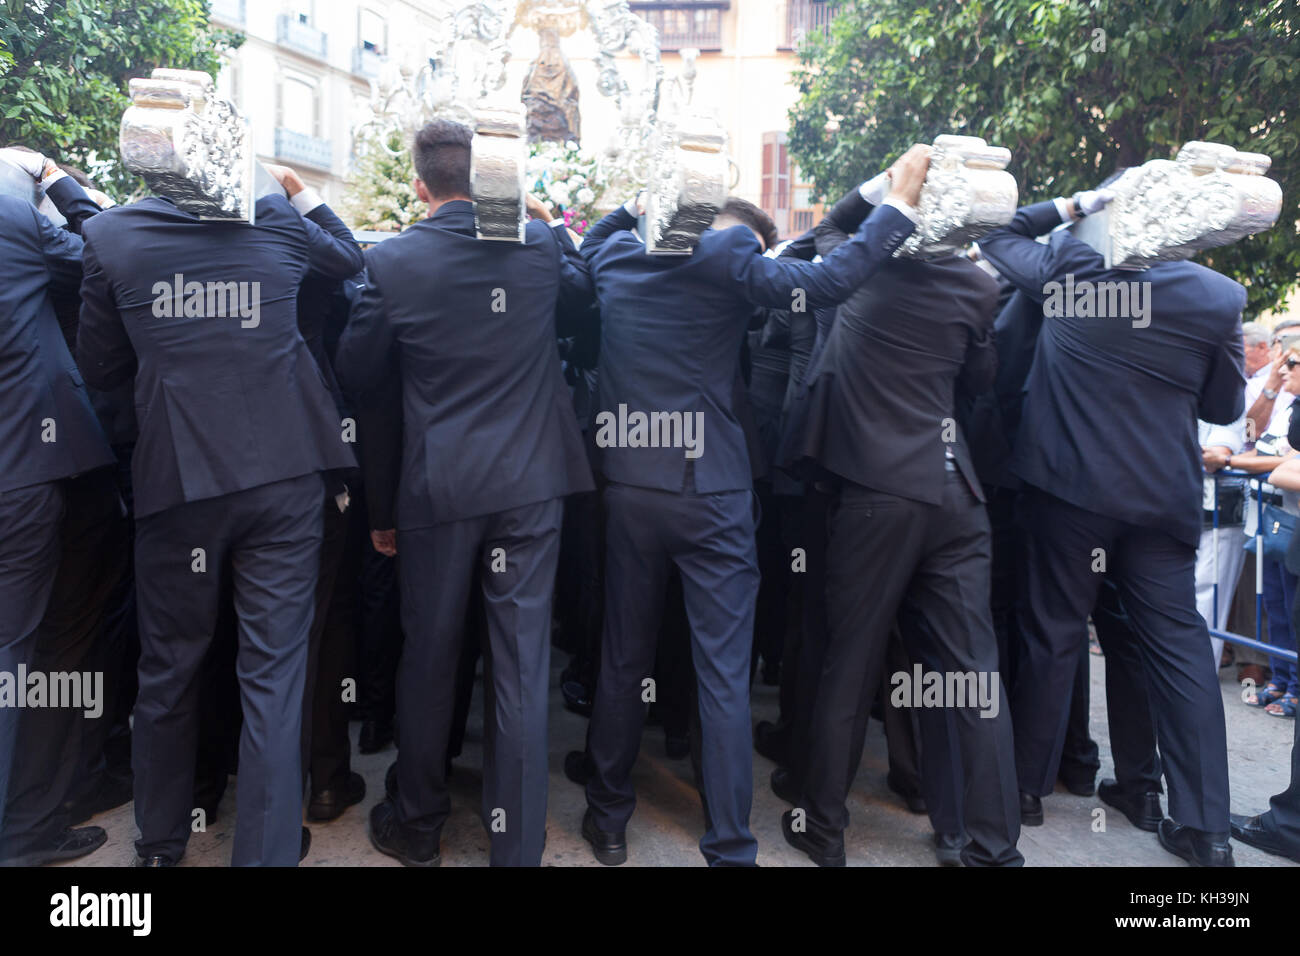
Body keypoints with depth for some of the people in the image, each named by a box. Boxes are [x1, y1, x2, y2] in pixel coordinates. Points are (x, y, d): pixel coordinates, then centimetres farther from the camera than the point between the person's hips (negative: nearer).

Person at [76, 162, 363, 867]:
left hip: (175, 480, 1)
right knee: (273, 673, 5)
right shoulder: (277, 219, -1)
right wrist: (301, 190, 25)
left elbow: (100, 370, 7)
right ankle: (267, 849, 13)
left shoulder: (111, 234, -1)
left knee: (168, 667, 18)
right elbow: (349, 258, 19)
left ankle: (161, 842, 37)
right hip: (281, 473, 0)